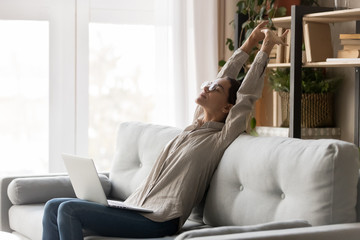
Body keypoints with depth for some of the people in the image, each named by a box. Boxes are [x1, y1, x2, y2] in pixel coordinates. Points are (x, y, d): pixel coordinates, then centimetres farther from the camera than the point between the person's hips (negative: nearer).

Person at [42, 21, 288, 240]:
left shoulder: (221, 139, -2)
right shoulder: (196, 126, 20)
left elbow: (246, 96, -8)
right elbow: (222, 79, 26)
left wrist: (266, 49, -2)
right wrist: (248, 45, 28)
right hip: (135, 210, 9)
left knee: (69, 210, -22)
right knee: (53, 207, 0)